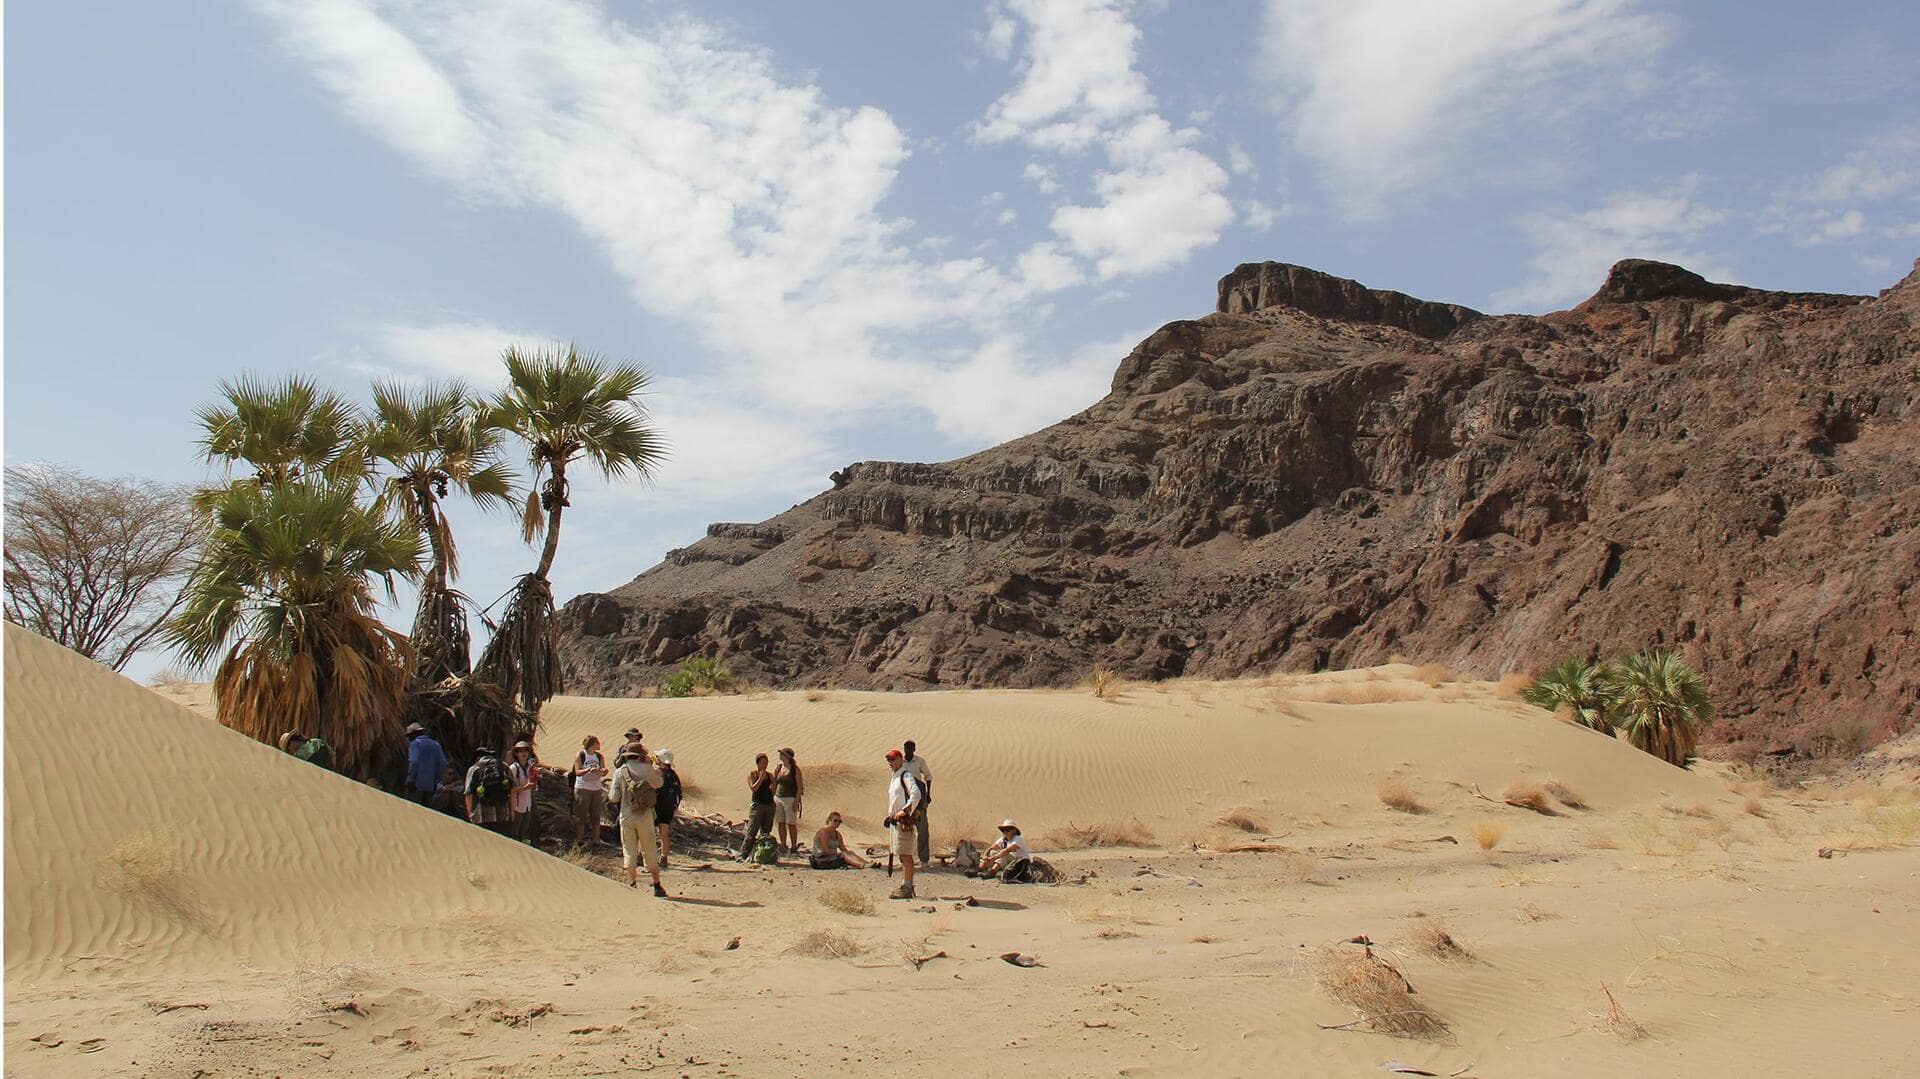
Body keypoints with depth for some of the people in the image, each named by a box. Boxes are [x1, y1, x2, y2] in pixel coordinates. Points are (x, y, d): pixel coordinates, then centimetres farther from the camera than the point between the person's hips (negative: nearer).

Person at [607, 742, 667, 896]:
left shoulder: (619, 772, -3)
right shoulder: (647, 769, -5)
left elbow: (614, 797, -2)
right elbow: (658, 784, 12)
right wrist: (657, 773, 31)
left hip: (626, 817, 1)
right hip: (645, 817, -1)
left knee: (629, 853, 11)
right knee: (650, 852, 9)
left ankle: (632, 886, 11)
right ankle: (657, 886, 13)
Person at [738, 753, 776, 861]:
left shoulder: (770, 775, 12)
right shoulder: (752, 774, 0)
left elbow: (774, 790, 14)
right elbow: (753, 788, -12)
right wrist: (761, 777, -14)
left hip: (769, 804, 5)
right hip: (757, 804, -5)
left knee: (766, 832, 5)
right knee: (752, 831, -9)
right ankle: (743, 855, -8)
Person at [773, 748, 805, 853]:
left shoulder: (795, 769, -5)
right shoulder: (778, 767, 9)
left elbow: (800, 787, -8)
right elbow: (774, 784, 16)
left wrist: (796, 801, -15)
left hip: (790, 799, -5)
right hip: (778, 798, 5)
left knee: (791, 824, -5)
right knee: (781, 823, 6)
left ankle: (794, 847, 1)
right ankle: (783, 846, 15)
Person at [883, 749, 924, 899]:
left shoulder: (906, 775, -12)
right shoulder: (894, 777, 18)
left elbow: (916, 794, -24)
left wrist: (905, 810, -26)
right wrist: (890, 815, 22)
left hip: (905, 819, -10)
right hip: (896, 819, 10)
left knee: (905, 855, -9)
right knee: (902, 854, 14)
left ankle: (907, 888, -9)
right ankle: (905, 885, 21)